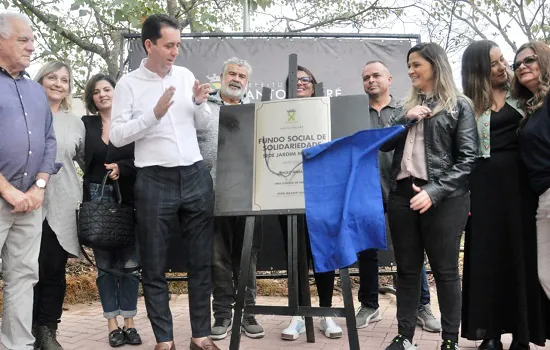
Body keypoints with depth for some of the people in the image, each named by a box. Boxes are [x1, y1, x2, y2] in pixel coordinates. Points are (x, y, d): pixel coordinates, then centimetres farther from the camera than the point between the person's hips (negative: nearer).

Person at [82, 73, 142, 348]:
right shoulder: (86, 124, 8)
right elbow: (81, 161, 2)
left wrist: (121, 167, -17)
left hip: (127, 198, -1)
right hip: (97, 197, 1)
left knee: (129, 261, 0)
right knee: (105, 263, 3)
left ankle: (129, 323, 9)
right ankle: (112, 324, 10)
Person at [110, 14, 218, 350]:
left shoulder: (186, 75, 8)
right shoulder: (129, 84, -2)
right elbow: (117, 136, -8)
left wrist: (200, 103, -5)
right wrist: (154, 114, -18)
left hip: (196, 176, 3)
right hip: (155, 182, -3)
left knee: (202, 261, 7)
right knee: (154, 266, 5)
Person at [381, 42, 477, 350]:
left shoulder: (459, 105, 0)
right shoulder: (408, 106, 17)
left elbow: (467, 158, -8)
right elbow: (384, 144, 10)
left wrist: (434, 192, -17)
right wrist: (405, 118, -5)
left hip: (443, 199, -5)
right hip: (402, 195, 5)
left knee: (445, 271, 3)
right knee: (407, 269, 10)